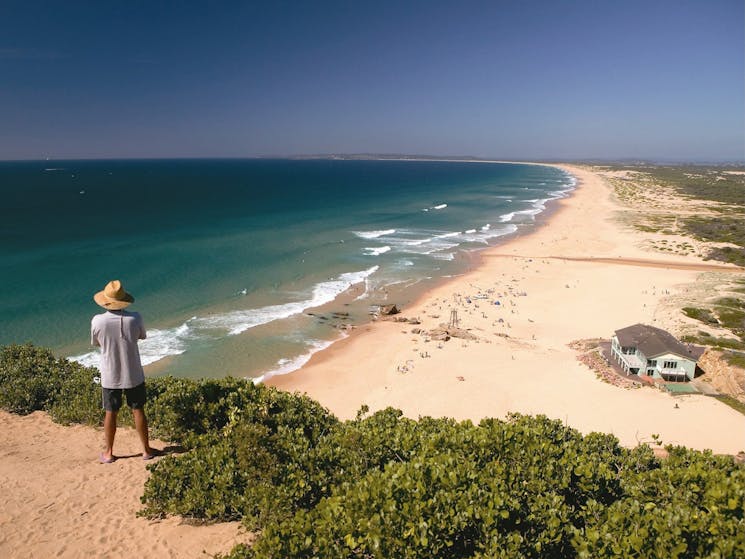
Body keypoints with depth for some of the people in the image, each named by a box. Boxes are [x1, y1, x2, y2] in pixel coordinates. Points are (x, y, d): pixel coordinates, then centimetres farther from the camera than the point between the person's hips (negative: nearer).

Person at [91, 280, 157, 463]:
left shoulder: (97, 321, -17)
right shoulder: (134, 319, -18)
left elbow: (96, 343, 2)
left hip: (110, 377, 0)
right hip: (133, 375, 0)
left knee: (110, 414, 15)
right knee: (138, 411, 13)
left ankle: (109, 453, 29)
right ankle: (146, 450, 25)